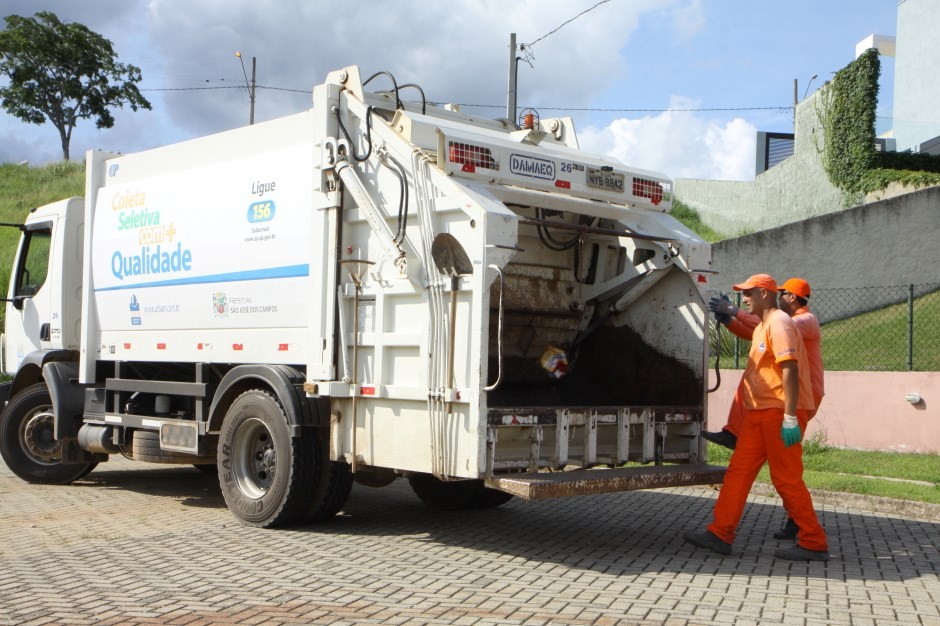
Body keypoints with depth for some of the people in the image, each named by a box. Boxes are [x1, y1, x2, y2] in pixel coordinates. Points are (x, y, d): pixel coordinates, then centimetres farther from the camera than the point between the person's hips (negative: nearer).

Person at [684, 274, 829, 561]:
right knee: (738, 470, 7)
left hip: (780, 412, -10)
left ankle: (814, 543, 4)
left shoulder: (779, 323, -12)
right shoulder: (761, 327, 20)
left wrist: (790, 417, -26)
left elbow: (790, 369, -21)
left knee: (787, 478, -5)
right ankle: (720, 534, 10)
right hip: (760, 411, 10)